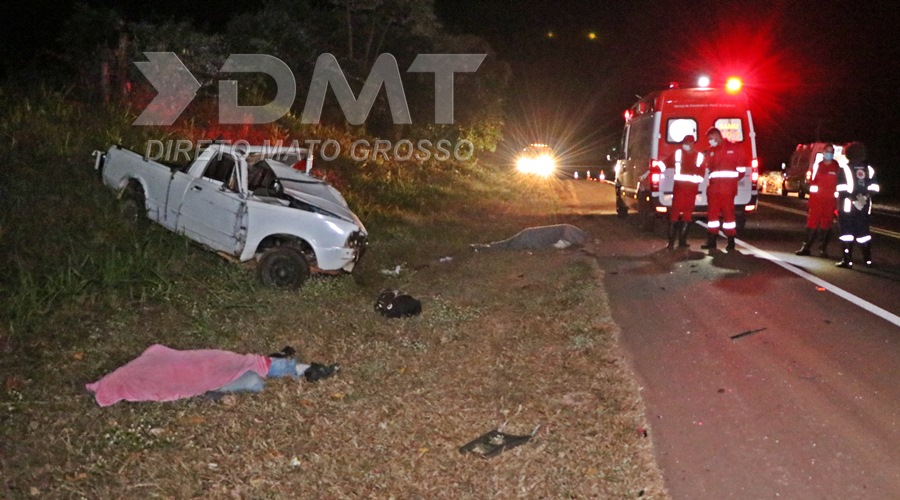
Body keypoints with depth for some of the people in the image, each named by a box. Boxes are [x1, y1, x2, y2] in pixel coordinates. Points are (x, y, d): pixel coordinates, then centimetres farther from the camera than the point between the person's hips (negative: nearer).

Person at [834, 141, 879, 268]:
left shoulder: (845, 169, -7)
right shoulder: (869, 169, 7)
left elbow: (842, 189, -12)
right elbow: (874, 188, 3)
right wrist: (865, 195, 16)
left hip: (847, 205, -5)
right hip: (864, 206, 5)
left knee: (847, 232, -2)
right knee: (863, 232, 13)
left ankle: (847, 260, -5)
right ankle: (868, 259, 16)